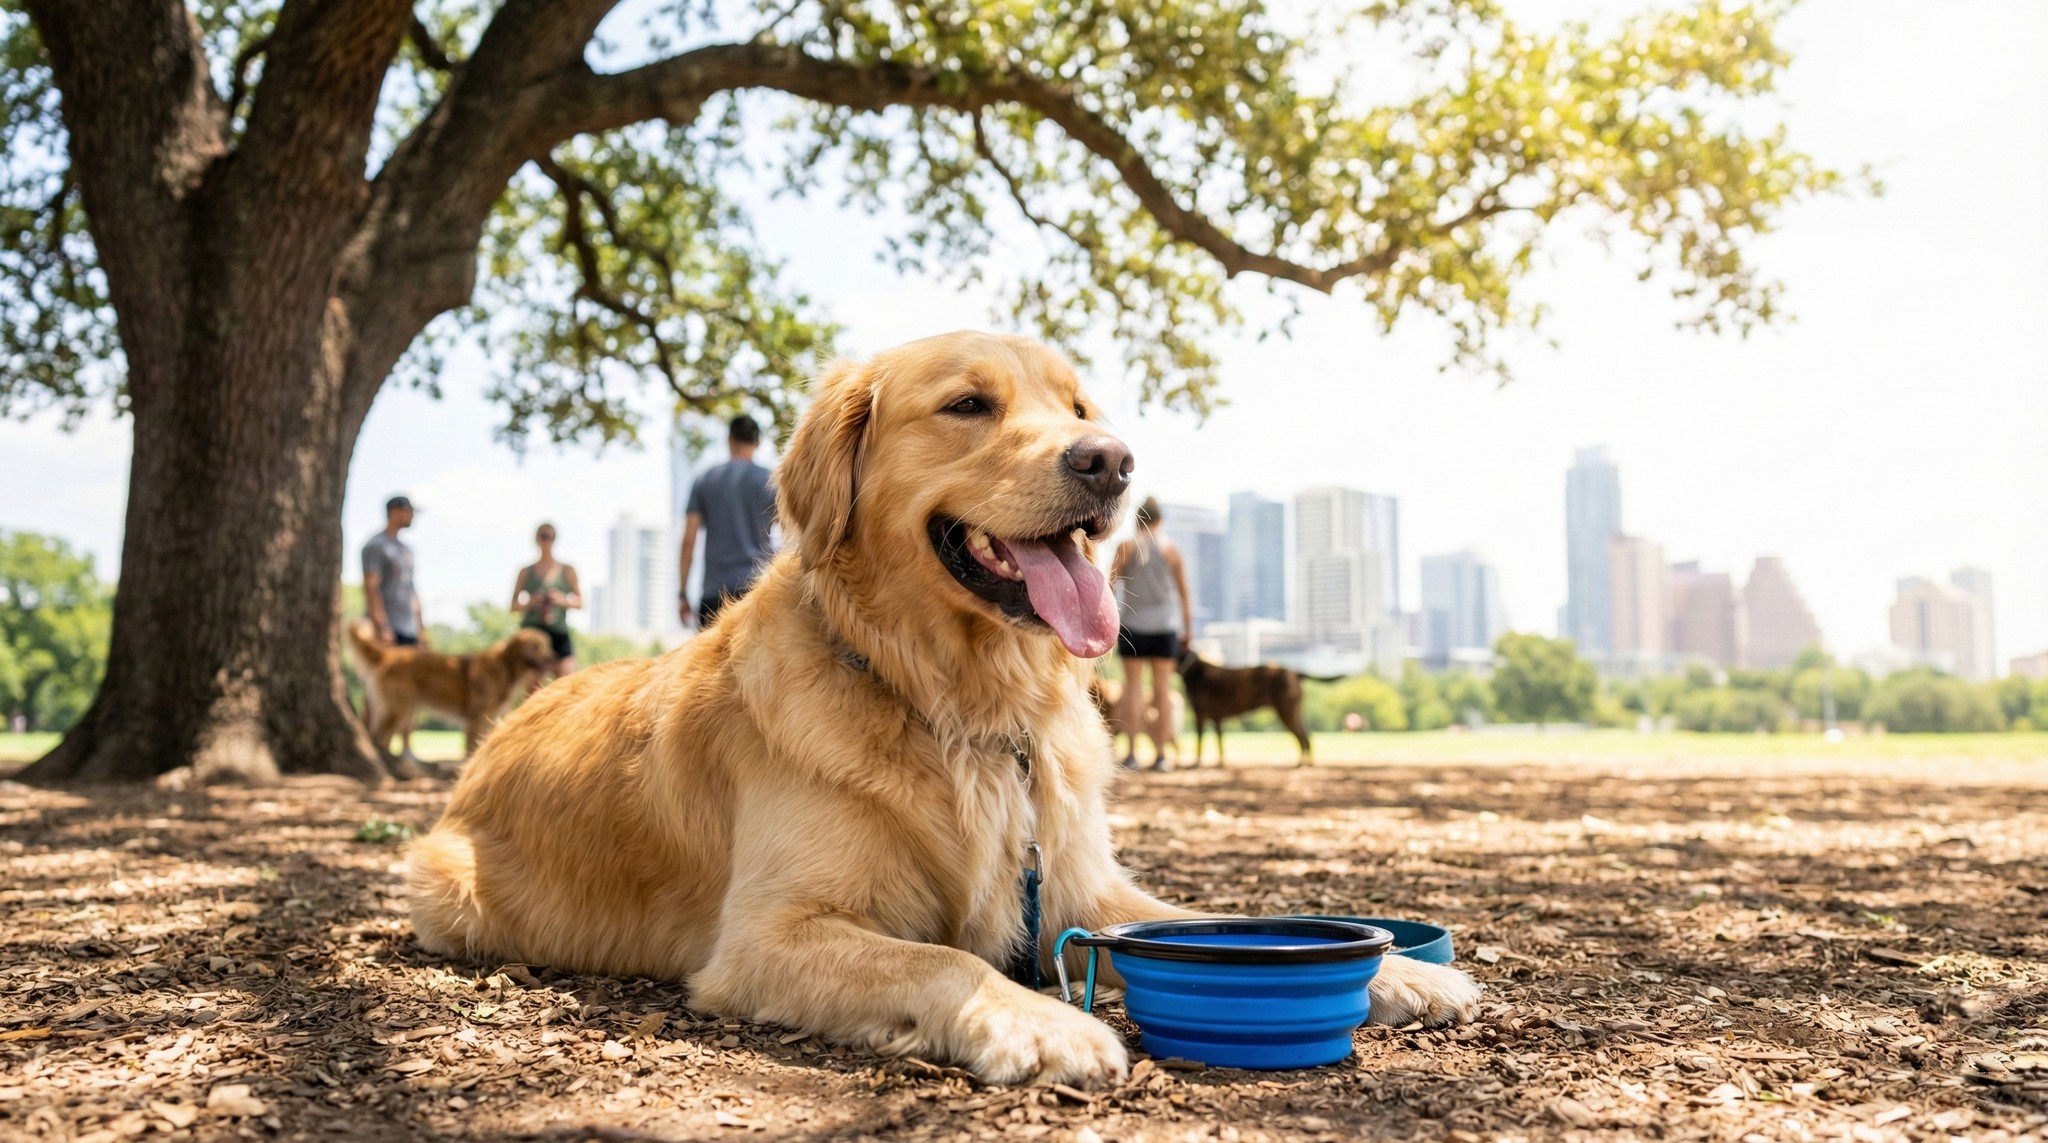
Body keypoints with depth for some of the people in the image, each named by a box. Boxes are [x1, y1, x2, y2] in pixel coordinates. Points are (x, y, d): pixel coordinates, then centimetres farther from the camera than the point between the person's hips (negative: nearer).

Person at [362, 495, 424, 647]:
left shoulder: (406, 549, 21)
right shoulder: (376, 546, -4)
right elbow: (371, 587, -12)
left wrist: (420, 627, 19)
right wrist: (383, 628, -19)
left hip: (409, 629, 8)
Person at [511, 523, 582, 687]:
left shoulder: (567, 570, 11)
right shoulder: (526, 572, 10)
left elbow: (579, 601, 11)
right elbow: (514, 605, 10)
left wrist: (563, 600, -8)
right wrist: (529, 603, -9)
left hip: (559, 634, 0)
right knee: (533, 690, -2)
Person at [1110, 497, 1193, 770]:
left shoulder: (1127, 546, -3)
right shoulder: (1171, 548, 2)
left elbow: (1111, 581, -5)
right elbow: (1183, 588, 5)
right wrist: (1186, 619, 16)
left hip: (1132, 624, -1)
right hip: (1165, 624, 1)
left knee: (1133, 686, 1)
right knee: (1163, 687, 4)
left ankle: (1132, 751, -4)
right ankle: (1161, 753, 3)